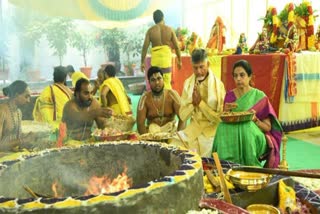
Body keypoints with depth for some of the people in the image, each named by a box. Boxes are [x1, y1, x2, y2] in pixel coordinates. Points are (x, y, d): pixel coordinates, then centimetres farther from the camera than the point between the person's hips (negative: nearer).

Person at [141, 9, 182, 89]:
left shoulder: (150, 30, 2)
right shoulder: (169, 29, 2)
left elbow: (145, 47, -2)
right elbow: (176, 46, 2)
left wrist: (142, 62, 4)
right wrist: (179, 60, 12)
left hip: (155, 60, 0)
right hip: (166, 58, 0)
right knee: (167, 82, 4)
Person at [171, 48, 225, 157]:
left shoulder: (218, 85, -9)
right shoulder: (188, 83, 3)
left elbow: (220, 118, -10)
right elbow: (183, 116, 3)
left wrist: (200, 102, -14)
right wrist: (192, 102, -14)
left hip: (212, 129, -4)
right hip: (193, 129, 5)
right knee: (174, 144, -16)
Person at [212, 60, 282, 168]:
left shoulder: (259, 97, -1)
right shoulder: (229, 95, 8)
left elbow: (268, 127, 1)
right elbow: (224, 121, 12)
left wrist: (255, 119, -18)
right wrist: (226, 111, -8)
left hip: (254, 139, -2)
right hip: (232, 134, 2)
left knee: (247, 126, -34)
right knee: (223, 127, -30)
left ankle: (247, 167, -25)